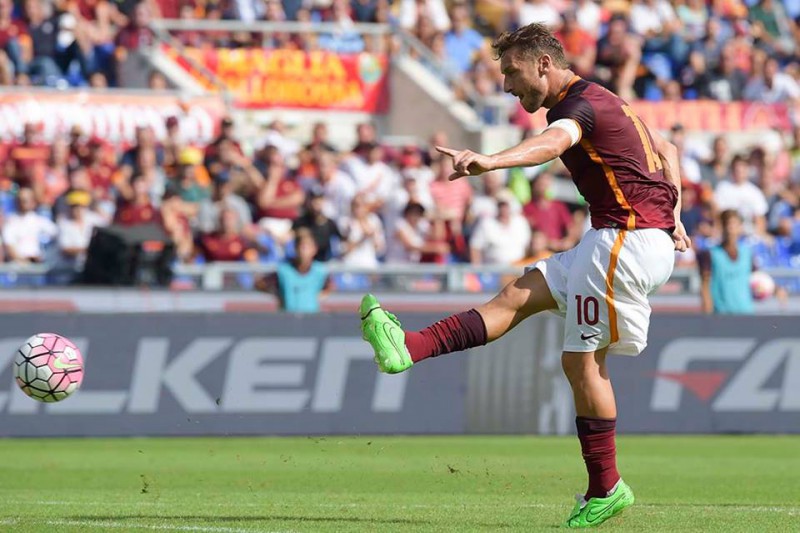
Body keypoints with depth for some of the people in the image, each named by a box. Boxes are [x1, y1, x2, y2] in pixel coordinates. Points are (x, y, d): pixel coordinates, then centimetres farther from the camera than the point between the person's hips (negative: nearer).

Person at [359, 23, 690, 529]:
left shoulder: (582, 103, -14)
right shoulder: (600, 100, 19)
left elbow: (552, 143, -39)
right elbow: (667, 149, 30)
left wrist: (490, 161, -57)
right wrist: (672, 215, 25)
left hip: (630, 238, -10)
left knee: (582, 360, -4)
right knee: (518, 296, 4)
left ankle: (606, 489, 3)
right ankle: (408, 349, -3)